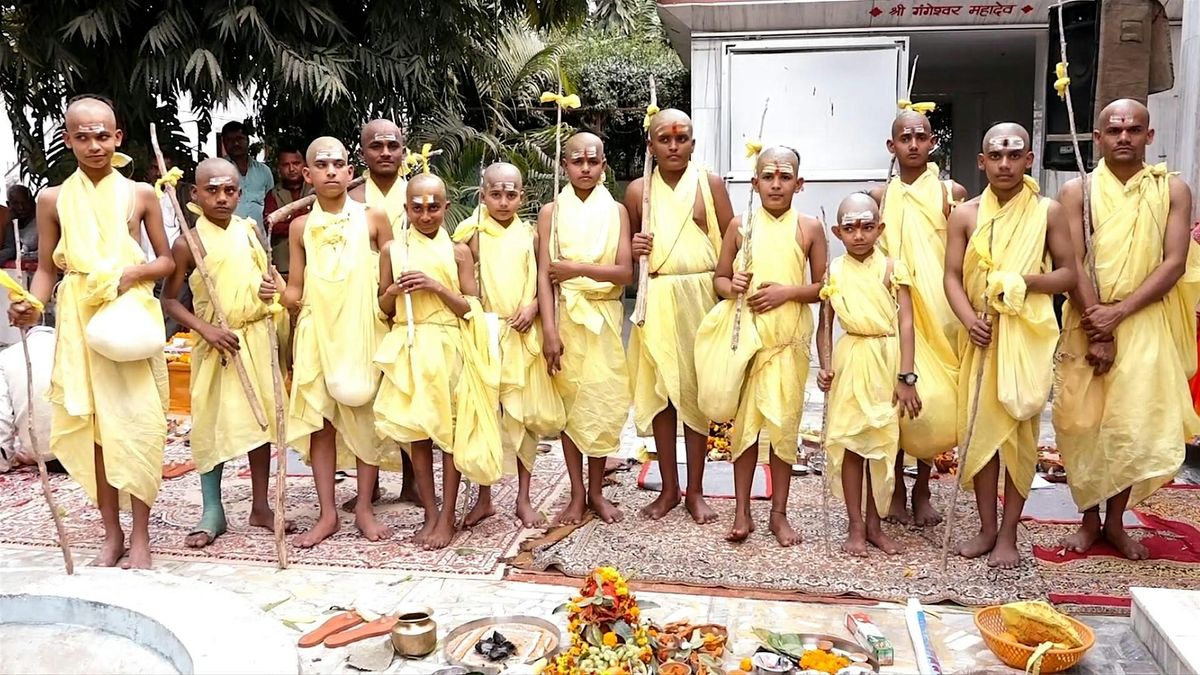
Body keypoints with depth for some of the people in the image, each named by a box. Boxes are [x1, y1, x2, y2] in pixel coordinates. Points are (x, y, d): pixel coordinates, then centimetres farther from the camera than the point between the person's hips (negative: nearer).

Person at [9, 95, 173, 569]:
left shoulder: (140, 194, 3)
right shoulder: (53, 199, 6)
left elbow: (167, 261, 7)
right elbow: (46, 268, 9)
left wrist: (133, 272, -12)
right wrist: (33, 305, -10)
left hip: (133, 315, -2)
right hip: (79, 319, 2)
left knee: (136, 422, -3)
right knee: (90, 424, 5)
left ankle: (140, 535, 9)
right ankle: (112, 533, 18)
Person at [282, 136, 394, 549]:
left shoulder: (372, 220, 1)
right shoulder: (301, 227, 7)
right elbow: (295, 287, 6)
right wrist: (285, 298, -14)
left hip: (363, 331, -2)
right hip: (317, 333, 2)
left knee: (366, 416, 4)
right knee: (319, 420, 4)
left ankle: (364, 508, 17)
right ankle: (327, 512, 15)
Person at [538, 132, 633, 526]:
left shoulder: (616, 211, 3)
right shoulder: (552, 212, 2)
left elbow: (625, 272, -4)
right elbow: (545, 275, -4)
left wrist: (578, 268, -15)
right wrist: (549, 329, -12)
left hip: (604, 317, 0)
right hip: (566, 316, 0)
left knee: (602, 401, 3)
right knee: (569, 402, 4)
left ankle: (596, 491, 18)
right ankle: (577, 494, 16)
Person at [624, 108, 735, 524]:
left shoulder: (710, 184, 2)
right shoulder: (638, 190, 7)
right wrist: (633, 249, -6)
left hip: (699, 296, -1)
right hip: (655, 300, 2)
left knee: (696, 390, 4)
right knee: (659, 389, 5)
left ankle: (695, 491, 17)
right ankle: (669, 488, 19)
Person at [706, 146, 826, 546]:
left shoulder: (809, 228, 1)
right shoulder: (741, 225, 3)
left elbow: (823, 287, 4)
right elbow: (719, 278, 10)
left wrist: (789, 292, -13)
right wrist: (731, 288, -12)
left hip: (789, 337, -1)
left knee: (783, 423, 4)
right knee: (744, 420, 5)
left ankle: (779, 513, 18)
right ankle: (742, 511, 17)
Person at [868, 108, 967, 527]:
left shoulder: (951, 193, 3)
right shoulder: (880, 196, 6)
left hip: (938, 312, 0)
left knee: (937, 402, 0)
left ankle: (922, 489, 18)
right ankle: (897, 490, 15)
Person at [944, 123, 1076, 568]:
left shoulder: (1048, 212, 0)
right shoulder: (965, 215, 3)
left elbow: (1068, 273, 4)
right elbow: (952, 276, 0)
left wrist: (1026, 282, -15)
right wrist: (969, 319, -16)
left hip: (1027, 335, -1)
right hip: (981, 335, 2)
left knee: (1020, 431, 2)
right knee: (979, 427, 5)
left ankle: (1009, 534, 14)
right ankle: (987, 527, 19)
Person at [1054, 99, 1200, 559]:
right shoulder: (1077, 191, 1)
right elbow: (1073, 264, -5)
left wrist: (1117, 313, -16)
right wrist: (1095, 326, -13)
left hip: (1146, 323, 0)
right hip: (1088, 323, 0)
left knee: (1138, 423, 1)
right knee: (1082, 422, 2)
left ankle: (1116, 520, 19)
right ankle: (1089, 518, 19)